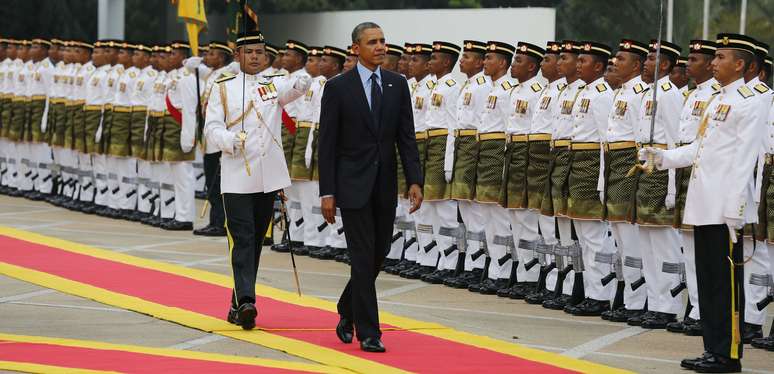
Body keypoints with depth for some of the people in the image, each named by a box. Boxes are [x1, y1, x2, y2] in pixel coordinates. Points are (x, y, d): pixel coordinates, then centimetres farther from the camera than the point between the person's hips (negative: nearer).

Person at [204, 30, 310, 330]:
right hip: (236, 178, -3)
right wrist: (230, 141, -22)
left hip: (268, 178, 3)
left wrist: (302, 83, -34)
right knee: (242, 240, -11)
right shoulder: (223, 89, 5)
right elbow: (211, 128, -1)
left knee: (256, 240, 9)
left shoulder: (274, 87, 11)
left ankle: (238, 304, 18)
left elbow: (295, 89, -11)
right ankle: (245, 302, -19)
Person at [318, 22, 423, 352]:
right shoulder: (337, 88, -5)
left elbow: (406, 137, 5)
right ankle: (368, 333, 0)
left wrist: (414, 181, -6)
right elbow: (327, 144, -5)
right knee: (363, 259, -6)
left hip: (385, 187, 4)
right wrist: (326, 192, -9)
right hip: (353, 185, -4)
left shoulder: (397, 85, 6)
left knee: (377, 257, 12)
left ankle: (347, 312, 34)